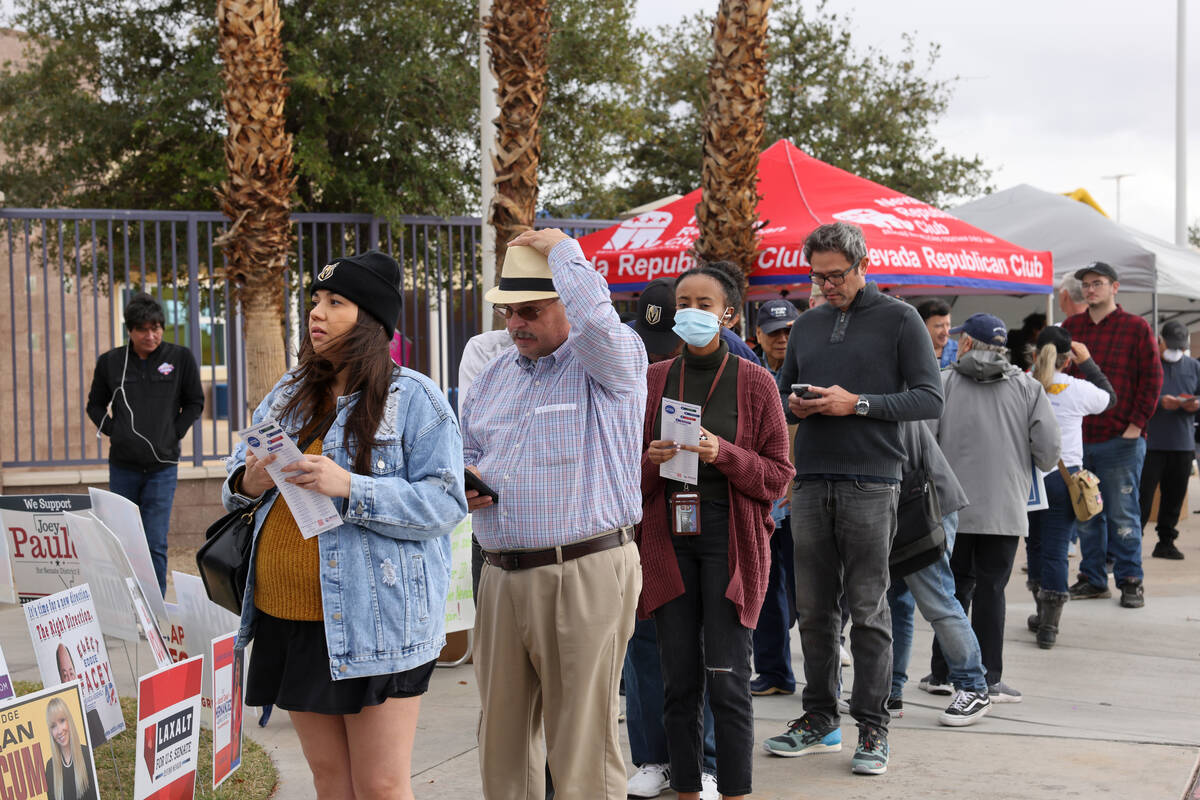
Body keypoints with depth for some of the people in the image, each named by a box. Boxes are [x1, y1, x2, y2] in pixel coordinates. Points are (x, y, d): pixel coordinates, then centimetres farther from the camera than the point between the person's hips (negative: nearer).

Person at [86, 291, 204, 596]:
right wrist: (112, 431, 1)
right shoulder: (110, 362, 4)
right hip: (122, 465, 2)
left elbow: (195, 403, 10)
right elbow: (95, 404, 16)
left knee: (155, 544, -5)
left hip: (162, 465, -2)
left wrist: (175, 434, -1)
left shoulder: (181, 358, 0)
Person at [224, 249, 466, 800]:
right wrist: (248, 484, -4)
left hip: (375, 622, -6)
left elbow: (444, 502, -12)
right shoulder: (290, 392, 13)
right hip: (288, 615, 6)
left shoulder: (413, 398, -5)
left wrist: (351, 488, -23)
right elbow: (239, 471, 20)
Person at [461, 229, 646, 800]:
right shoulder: (493, 377, 19)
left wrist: (560, 248, -10)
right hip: (502, 576, 7)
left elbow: (597, 321, -26)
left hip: (586, 575, -7)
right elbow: (469, 450, 29)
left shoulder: (610, 364, -3)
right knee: (501, 736, 13)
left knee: (582, 742, -2)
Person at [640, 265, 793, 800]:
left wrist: (723, 453, -16)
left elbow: (779, 474, 0)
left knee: (727, 679, -7)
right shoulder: (653, 380, 10)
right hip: (668, 539, 3)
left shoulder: (754, 383, 2)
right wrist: (650, 460, -9)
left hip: (729, 540, -3)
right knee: (679, 680, 4)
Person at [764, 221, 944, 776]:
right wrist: (793, 406, 0)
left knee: (868, 609, -2)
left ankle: (872, 728, 5)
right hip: (811, 481, 5)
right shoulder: (806, 326, 17)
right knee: (814, 608, 8)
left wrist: (857, 404, -13)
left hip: (870, 484, -5)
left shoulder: (899, 320, 1)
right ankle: (819, 719, 19)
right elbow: (782, 391, 24)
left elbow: (930, 398, -4)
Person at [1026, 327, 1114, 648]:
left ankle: (1043, 612, 26)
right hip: (1064, 476, -1)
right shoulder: (1078, 390, -5)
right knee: (1056, 549, 0)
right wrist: (1088, 363, 21)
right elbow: (1109, 398, 17)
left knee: (1035, 543, 17)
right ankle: (1048, 625, -1)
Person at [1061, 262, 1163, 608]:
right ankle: (1093, 579, 18)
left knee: (1122, 515, 0)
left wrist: (1136, 424, -9)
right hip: (1078, 438, 4)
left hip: (1120, 440, -4)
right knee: (1085, 515, 9)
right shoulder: (1071, 327, 10)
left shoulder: (1136, 327, -1)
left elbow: (1152, 378, -3)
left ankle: (1130, 582, 10)